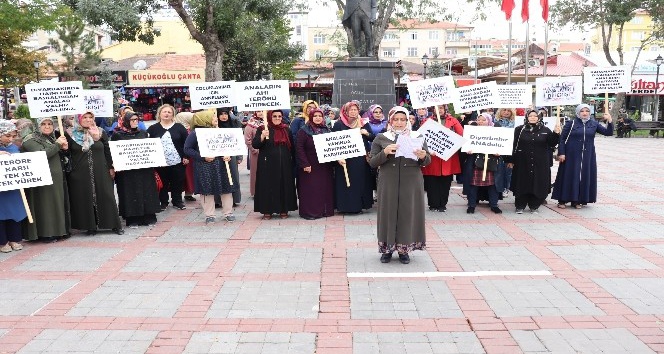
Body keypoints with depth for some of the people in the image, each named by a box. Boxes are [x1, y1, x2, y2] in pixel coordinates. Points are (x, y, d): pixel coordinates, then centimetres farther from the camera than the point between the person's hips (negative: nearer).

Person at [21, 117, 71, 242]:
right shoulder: (31, 139, -5)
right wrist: (57, 144, -17)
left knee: (58, 204, 10)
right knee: (46, 205, -5)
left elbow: (62, 157, 20)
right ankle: (46, 234, 2)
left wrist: (65, 149, 0)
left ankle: (59, 231, 18)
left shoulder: (53, 138, 16)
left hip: (58, 178, 7)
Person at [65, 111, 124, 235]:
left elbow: (107, 152, 9)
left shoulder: (101, 133, 6)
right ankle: (91, 226, 13)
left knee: (106, 197, 3)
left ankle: (115, 225, 11)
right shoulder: (70, 135, 2)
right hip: (80, 174, -1)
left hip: (101, 173, 1)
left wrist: (111, 167, 6)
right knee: (85, 200, 2)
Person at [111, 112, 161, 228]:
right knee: (131, 194, -1)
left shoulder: (143, 133, 13)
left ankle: (149, 217, 11)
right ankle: (132, 219, 5)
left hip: (144, 169, 4)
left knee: (146, 191, 4)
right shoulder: (118, 134, 1)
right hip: (127, 171, -3)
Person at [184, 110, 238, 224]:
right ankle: (210, 215, 16)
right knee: (207, 191, 3)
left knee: (226, 189, 6)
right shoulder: (196, 133, -6)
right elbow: (187, 149, -7)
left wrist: (228, 155, -4)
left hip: (221, 165, 4)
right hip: (204, 167, -3)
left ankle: (228, 213, 18)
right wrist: (203, 157, -16)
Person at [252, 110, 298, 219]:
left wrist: (292, 160, 11)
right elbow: (254, 145, -9)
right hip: (268, 164, -3)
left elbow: (292, 147, 17)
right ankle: (267, 211, 7)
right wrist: (262, 136, -25)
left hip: (284, 165, 3)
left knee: (284, 186, 5)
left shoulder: (286, 129, 11)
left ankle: (283, 210, 15)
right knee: (268, 186, -1)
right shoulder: (262, 129, 0)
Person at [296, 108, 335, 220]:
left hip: (325, 167, 5)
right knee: (310, 190, -3)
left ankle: (326, 210, 18)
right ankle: (310, 212, 4)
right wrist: (305, 164, -16)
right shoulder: (304, 131, -4)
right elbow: (299, 148, -10)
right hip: (310, 167, -5)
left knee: (326, 188, 8)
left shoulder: (326, 130, 11)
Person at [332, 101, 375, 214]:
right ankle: (345, 206, 3)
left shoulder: (364, 124, 12)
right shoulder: (338, 124, 0)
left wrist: (367, 133, -9)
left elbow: (373, 138, 12)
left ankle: (359, 204, 15)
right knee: (346, 183, -4)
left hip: (361, 159, 4)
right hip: (345, 160, -4)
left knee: (361, 182, 5)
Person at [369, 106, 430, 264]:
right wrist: (384, 153, -18)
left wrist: (423, 157, -16)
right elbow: (372, 162, -1)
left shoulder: (417, 137, 8)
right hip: (388, 184, -1)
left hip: (411, 184, 1)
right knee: (388, 213, 2)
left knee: (408, 214, 3)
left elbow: (428, 162, 7)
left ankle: (404, 249, 16)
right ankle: (387, 249, 15)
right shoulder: (381, 138, 5)